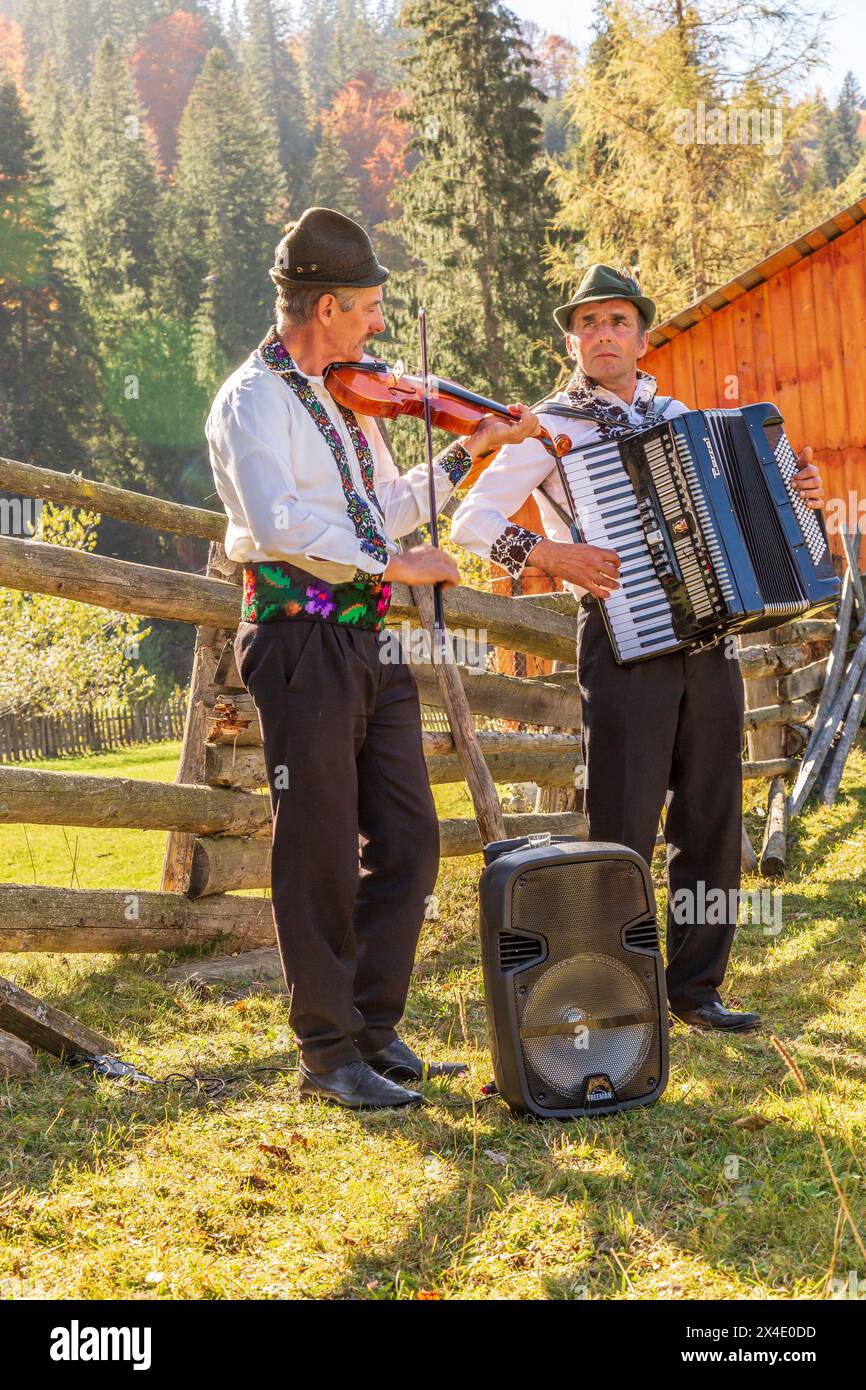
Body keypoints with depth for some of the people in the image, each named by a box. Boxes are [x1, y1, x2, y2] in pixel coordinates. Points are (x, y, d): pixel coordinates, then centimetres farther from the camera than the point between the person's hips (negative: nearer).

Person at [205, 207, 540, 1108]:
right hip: (304, 644, -8)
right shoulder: (253, 400, -9)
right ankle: (328, 1053, 7)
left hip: (370, 642, 8)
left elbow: (387, 505, 27)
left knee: (408, 840, 9)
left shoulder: (348, 395, 18)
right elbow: (278, 522, -24)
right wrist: (392, 563, -22)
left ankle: (374, 1030, 20)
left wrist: (471, 451, 21)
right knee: (322, 855, -3)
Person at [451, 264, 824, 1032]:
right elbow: (470, 520, -8)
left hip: (708, 642, 6)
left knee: (712, 825, 8)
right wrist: (549, 553, -22)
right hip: (625, 644, -6)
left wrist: (796, 494, 10)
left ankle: (695, 985, 18)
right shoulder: (553, 428, -1)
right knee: (623, 834, -4)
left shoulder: (677, 415, 16)